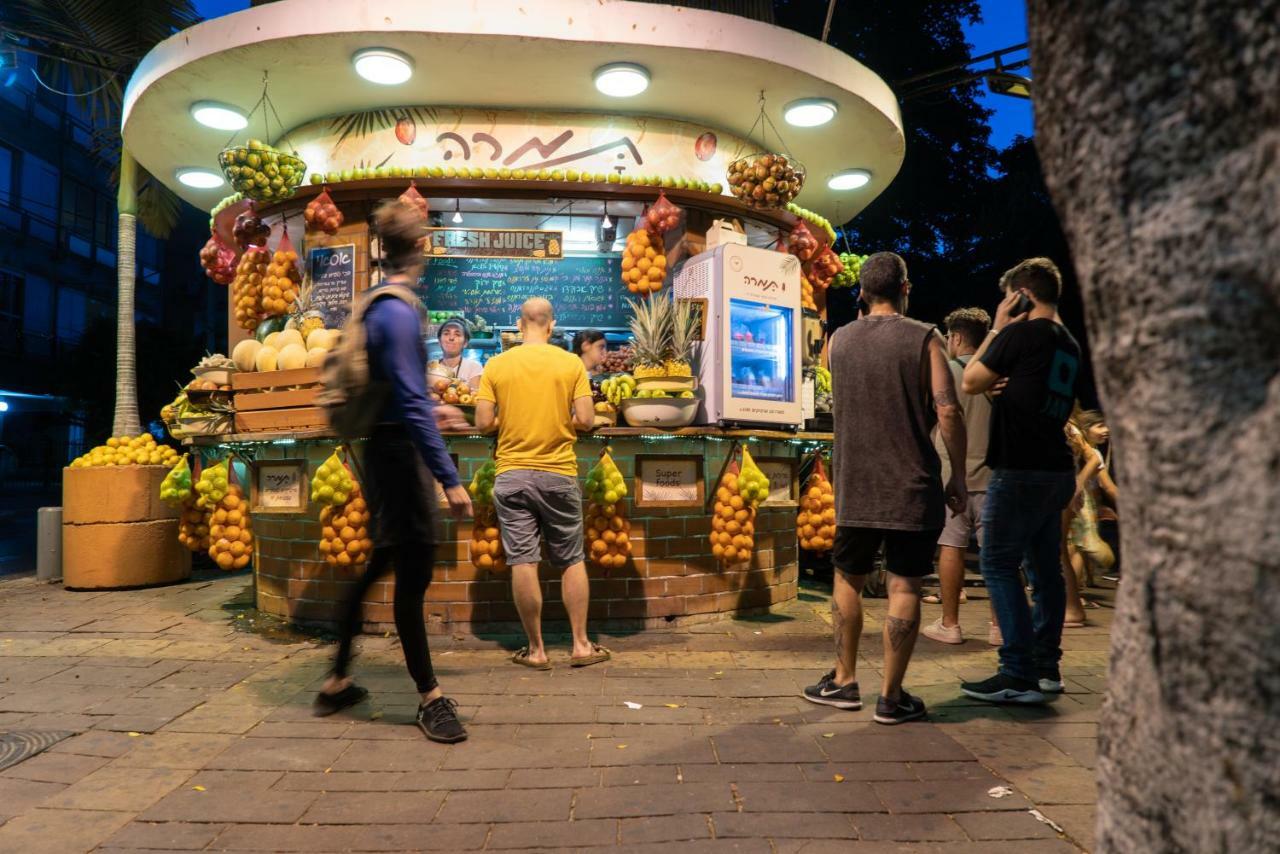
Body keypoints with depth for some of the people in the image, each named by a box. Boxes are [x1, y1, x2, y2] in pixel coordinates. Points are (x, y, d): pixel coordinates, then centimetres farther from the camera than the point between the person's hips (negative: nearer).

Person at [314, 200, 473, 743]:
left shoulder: (375, 306, 12)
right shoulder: (399, 312, -18)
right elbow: (410, 404, -23)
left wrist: (430, 409, 37)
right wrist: (449, 479, -24)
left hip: (382, 449, 10)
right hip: (400, 453, -10)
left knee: (380, 564, 17)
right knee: (413, 571, -1)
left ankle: (337, 683, 30)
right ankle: (430, 698, 12)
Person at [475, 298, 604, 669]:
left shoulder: (496, 365, -1)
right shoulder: (571, 363, -2)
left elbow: (483, 422, -3)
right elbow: (586, 419, -6)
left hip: (512, 474, 0)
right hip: (558, 473, 0)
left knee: (522, 562, 3)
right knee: (571, 560, 11)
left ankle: (536, 650, 10)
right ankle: (581, 645, 17)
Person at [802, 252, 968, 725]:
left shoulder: (839, 340, 6)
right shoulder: (923, 338, -5)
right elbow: (947, 410, -12)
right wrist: (957, 477, -2)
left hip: (855, 487, 3)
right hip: (912, 487, -3)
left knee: (848, 580, 16)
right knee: (904, 588, 4)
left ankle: (844, 680, 24)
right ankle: (891, 696, 11)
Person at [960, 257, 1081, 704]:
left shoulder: (1022, 333, -12)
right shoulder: (1069, 344, 15)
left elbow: (971, 382, -4)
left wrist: (997, 329, 1)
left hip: (1022, 470, -9)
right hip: (1057, 469, 9)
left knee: (999, 565, -6)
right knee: (1044, 567, 14)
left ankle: (1019, 675, -7)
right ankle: (1047, 666, 22)